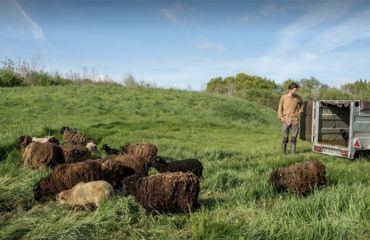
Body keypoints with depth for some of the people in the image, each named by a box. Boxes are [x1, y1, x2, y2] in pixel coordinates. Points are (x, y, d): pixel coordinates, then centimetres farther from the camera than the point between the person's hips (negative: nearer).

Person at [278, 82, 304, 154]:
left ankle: (293, 153, 7)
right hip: (286, 120, -2)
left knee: (294, 138, 1)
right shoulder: (284, 97, -1)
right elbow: (280, 108, 5)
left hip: (295, 121, 2)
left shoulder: (298, 98, 4)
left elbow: (302, 104, 24)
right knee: (285, 138, 0)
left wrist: (299, 112, 12)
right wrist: (281, 118, -3)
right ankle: (284, 153, 11)